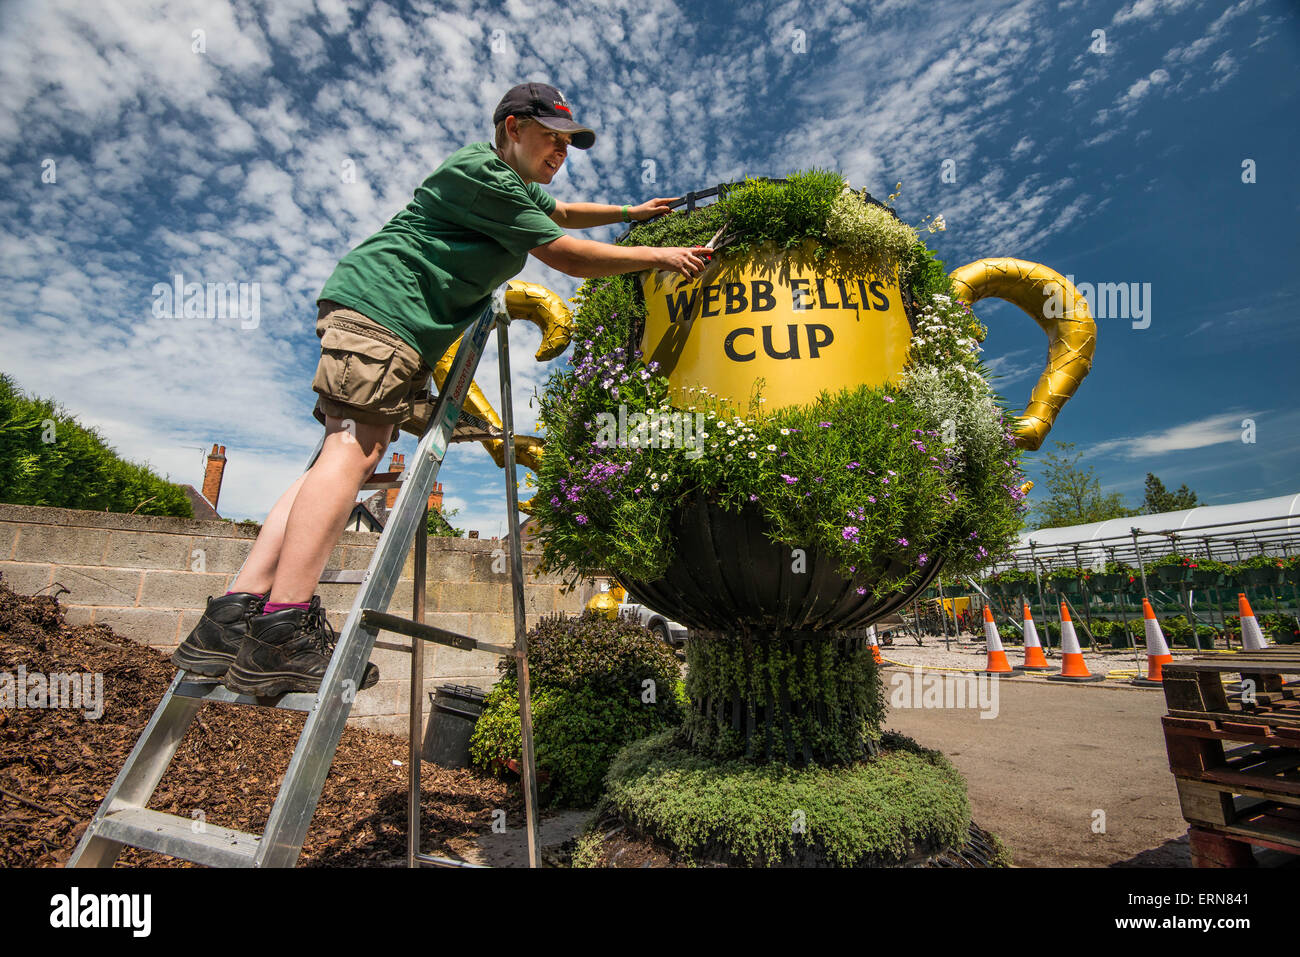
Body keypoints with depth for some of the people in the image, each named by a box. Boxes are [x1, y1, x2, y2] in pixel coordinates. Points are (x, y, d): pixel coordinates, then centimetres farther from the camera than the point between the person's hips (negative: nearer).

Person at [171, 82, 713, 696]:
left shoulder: (516, 186, 27)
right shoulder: (484, 174, -6)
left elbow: (563, 213, 46)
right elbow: (569, 257, -9)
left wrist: (631, 213, 46)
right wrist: (659, 257, -1)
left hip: (412, 331, 10)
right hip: (381, 303, -10)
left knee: (345, 454, -2)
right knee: (351, 450, -21)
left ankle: (231, 620, -4)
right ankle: (280, 634, -26)